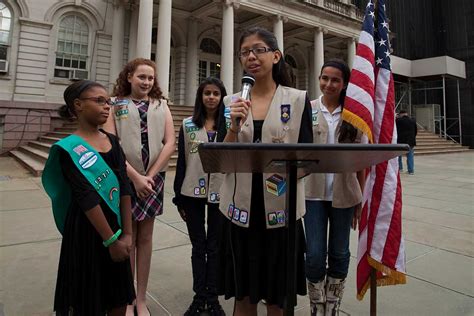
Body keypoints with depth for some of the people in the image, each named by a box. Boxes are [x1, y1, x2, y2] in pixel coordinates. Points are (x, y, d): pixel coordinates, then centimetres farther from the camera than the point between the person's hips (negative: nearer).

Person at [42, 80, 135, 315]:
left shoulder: (112, 141, 4)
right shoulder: (70, 148, -13)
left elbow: (124, 188, -1)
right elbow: (87, 198, -18)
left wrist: (127, 233, -6)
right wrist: (111, 240, -17)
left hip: (114, 225, 5)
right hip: (86, 228, -5)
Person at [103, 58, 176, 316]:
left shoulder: (161, 106, 8)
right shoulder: (116, 106, 2)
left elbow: (170, 144, 0)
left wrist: (149, 176, -8)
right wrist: (135, 177, -13)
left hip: (153, 179, 2)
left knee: (145, 237, 8)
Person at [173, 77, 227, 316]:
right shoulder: (188, 125, 4)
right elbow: (181, 162, 4)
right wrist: (178, 197, 2)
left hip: (220, 193, -1)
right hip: (193, 193, 1)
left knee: (215, 246, 10)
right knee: (198, 246, 11)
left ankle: (212, 297, 24)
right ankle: (199, 296, 25)